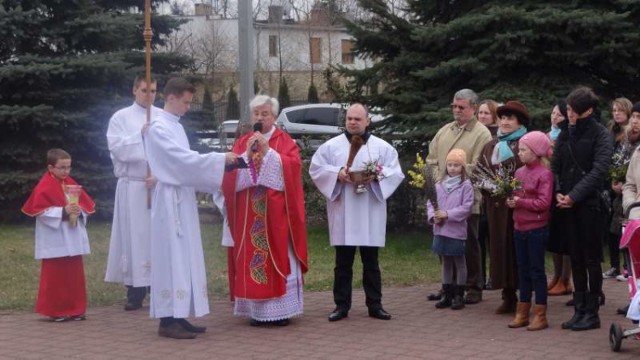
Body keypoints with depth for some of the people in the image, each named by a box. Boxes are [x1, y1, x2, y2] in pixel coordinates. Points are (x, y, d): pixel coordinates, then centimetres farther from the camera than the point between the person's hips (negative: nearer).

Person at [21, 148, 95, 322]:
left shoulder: (71, 184, 11)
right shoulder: (44, 187, -10)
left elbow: (87, 203, 12)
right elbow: (40, 211, -17)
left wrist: (79, 210, -10)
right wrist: (63, 212, -24)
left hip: (73, 240, 7)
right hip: (55, 242, -7)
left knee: (74, 275, 10)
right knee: (55, 276, -1)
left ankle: (75, 309, 17)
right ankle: (55, 311, 6)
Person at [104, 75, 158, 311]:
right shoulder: (120, 118, 4)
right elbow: (118, 149, -7)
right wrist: (141, 135, -17)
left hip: (161, 186, 1)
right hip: (132, 187, -1)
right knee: (135, 237, -1)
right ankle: (135, 291, 1)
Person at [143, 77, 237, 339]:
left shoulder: (176, 126, 16)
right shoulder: (158, 127, -13)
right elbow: (183, 159, -19)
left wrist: (218, 163, 10)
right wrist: (220, 159, -16)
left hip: (183, 198, 9)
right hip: (170, 200, -9)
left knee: (186, 258, 9)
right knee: (171, 257, -8)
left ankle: (179, 316, 14)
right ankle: (168, 320, -5)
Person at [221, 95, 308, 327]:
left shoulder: (285, 141, 5)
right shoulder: (243, 142, 12)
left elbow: (292, 167, -11)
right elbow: (231, 172, 1)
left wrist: (268, 151, -16)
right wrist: (247, 155, -14)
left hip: (276, 211, -3)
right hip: (249, 213, 3)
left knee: (278, 258, -3)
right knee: (250, 258, 0)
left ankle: (281, 309, 1)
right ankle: (256, 310, 5)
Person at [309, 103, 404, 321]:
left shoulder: (383, 147, 6)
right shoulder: (331, 146, 5)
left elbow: (396, 172, 3)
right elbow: (315, 168, 2)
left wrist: (377, 175, -15)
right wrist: (336, 174, -14)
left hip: (370, 215, 0)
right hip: (342, 214, 0)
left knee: (371, 261, 6)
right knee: (343, 262, 4)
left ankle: (375, 305, 13)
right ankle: (341, 305, 10)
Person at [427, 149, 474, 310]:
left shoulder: (466, 185, -8)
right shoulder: (439, 184, 7)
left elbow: (466, 207, -15)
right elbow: (430, 202, 6)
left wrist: (447, 214, -20)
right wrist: (433, 216, -12)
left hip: (457, 230, -5)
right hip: (440, 230, 5)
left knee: (459, 262, 5)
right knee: (446, 262, 14)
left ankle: (459, 296, 12)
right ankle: (446, 295, 21)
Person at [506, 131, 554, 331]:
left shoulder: (544, 174, -13)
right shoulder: (519, 172, 9)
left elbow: (544, 203, -19)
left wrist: (520, 202, -20)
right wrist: (510, 200, -6)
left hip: (537, 229, -7)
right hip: (519, 227, 7)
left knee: (537, 270, 0)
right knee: (523, 270, 12)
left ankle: (540, 316, 7)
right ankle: (522, 313, 20)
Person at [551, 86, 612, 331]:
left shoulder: (600, 135, -5)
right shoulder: (565, 133, 11)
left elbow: (598, 170, -14)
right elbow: (555, 166, 12)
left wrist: (574, 196, -18)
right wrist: (557, 192, -4)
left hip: (589, 204, -5)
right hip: (567, 206, 5)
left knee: (591, 260, 1)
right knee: (576, 259, 9)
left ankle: (592, 313, 7)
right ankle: (579, 310, 15)